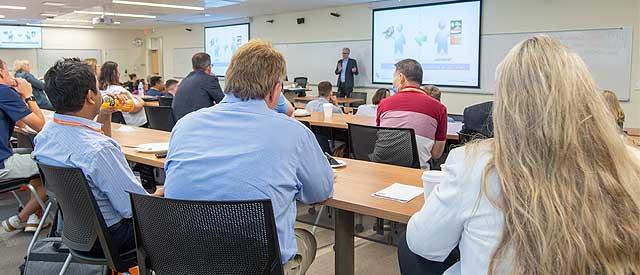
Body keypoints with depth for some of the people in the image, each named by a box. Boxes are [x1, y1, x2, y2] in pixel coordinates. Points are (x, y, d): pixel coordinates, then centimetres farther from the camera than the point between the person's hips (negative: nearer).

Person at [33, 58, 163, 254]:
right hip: (108, 236, -8)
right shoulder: (99, 149, -34)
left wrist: (104, 116, 2)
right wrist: (157, 195, -7)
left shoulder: (44, 135, -6)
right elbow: (133, 208, -27)